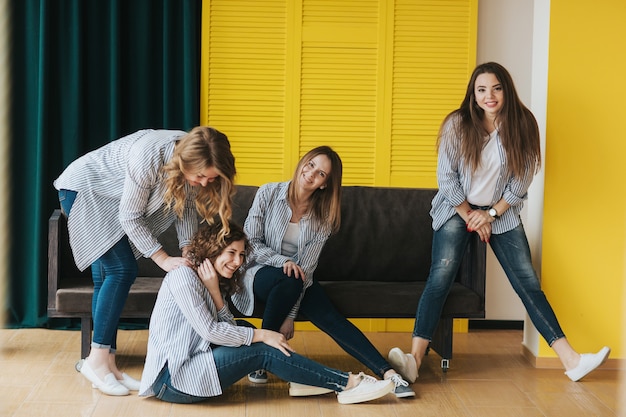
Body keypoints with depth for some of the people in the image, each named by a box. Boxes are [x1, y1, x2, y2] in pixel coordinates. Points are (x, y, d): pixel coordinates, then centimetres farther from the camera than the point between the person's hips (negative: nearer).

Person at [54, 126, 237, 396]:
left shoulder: (195, 163, -18)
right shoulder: (149, 157, -38)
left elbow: (187, 206, -4)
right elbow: (130, 218, -27)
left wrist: (188, 251, -16)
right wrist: (163, 259, -26)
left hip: (108, 199, 7)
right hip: (82, 189, -7)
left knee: (107, 278, 3)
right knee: (122, 270, -16)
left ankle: (106, 362, 5)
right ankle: (96, 361, -12)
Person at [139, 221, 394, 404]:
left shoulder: (213, 282, 16)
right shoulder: (183, 276, -12)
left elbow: (229, 329, 2)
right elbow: (209, 330, -18)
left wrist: (214, 291, -8)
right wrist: (261, 335, -13)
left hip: (186, 365, 9)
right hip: (171, 379, -9)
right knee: (263, 351, -13)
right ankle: (347, 384, -10)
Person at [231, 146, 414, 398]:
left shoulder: (322, 217, -2)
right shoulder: (268, 194, -7)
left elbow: (306, 267, -10)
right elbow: (250, 242, -8)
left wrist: (290, 314, -19)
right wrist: (282, 261, -26)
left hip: (298, 281, 2)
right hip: (260, 272, -2)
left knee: (330, 318, -23)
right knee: (290, 280, -36)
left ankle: (387, 372, -31)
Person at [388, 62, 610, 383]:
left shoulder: (522, 125, -6)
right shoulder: (458, 124, -10)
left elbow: (520, 181, -3)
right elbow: (446, 176, -9)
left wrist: (490, 214, -9)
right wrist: (470, 217, -8)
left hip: (502, 212, 2)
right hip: (457, 209, -2)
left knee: (528, 283, -4)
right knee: (440, 278, -20)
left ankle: (570, 360, -5)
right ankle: (414, 359, -28)